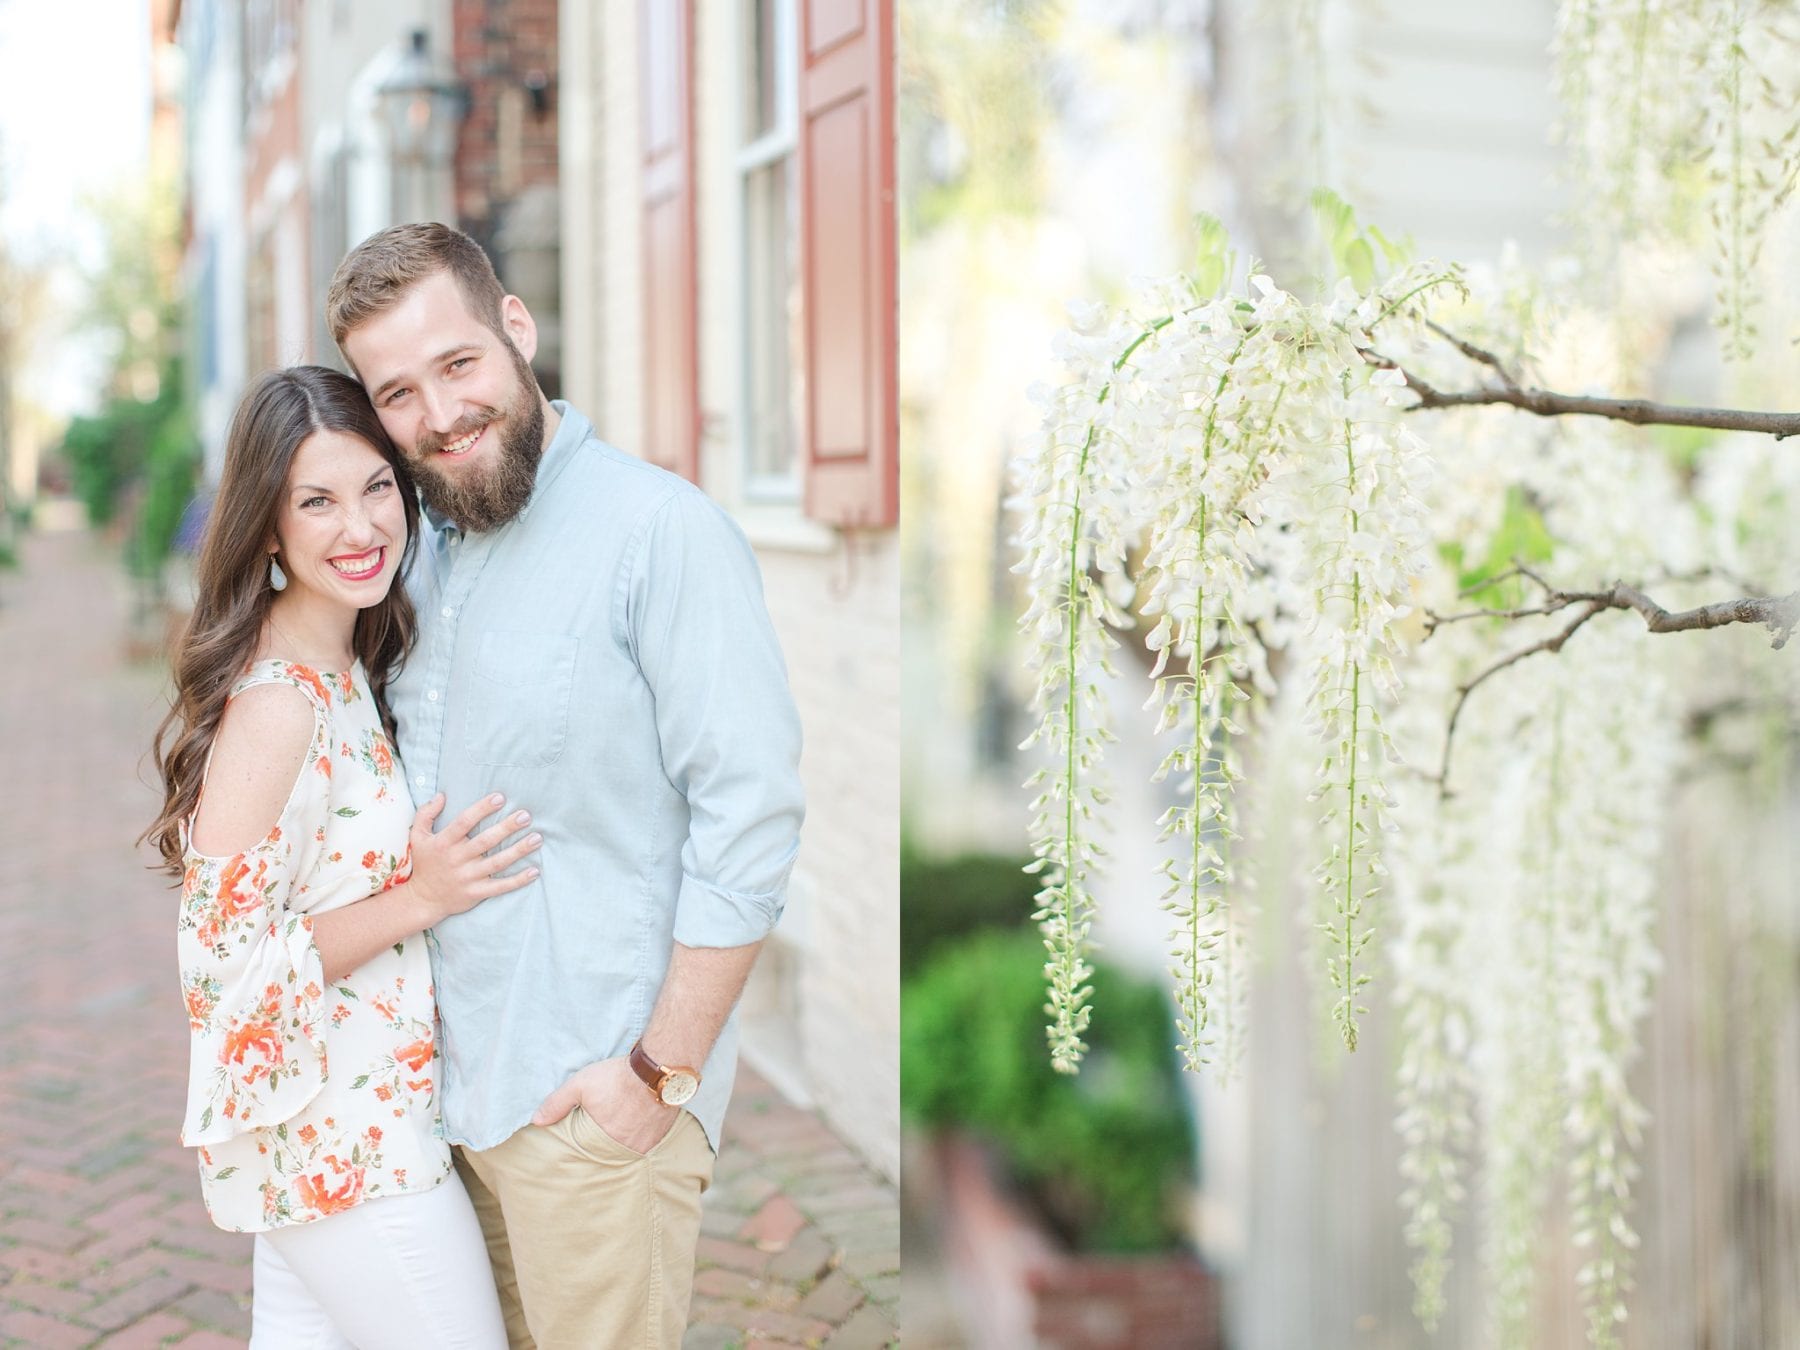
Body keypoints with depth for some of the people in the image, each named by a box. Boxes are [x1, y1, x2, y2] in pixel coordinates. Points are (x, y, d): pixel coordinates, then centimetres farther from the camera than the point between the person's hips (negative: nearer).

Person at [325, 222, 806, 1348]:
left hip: (598, 1100, -7)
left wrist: (662, 1070, -16)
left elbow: (752, 821, -18)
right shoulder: (427, 548, 10)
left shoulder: (663, 529, -15)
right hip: (458, 1084, 7)